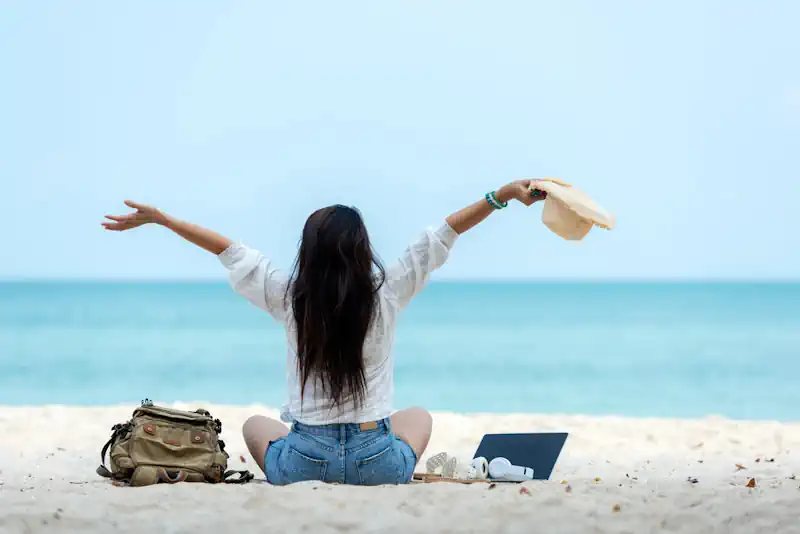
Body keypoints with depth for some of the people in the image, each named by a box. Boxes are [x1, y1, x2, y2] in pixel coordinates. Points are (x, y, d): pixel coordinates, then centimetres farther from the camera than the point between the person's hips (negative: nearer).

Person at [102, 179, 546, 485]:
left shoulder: (289, 297, -8)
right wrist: (503, 195, -5)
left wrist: (159, 218, 13)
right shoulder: (387, 292, -10)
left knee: (255, 424, 35)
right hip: (378, 465, 0)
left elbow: (227, 250, 3)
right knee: (418, 416, 35)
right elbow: (445, 234, -6)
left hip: (303, 463, 0)